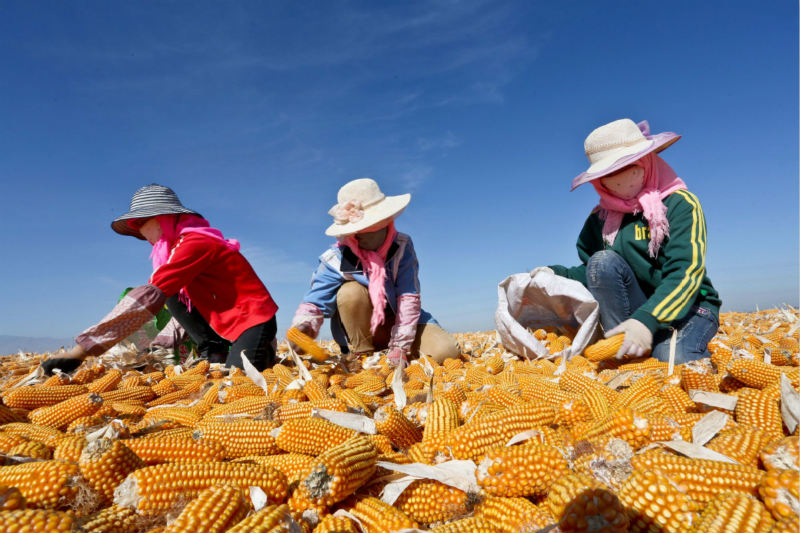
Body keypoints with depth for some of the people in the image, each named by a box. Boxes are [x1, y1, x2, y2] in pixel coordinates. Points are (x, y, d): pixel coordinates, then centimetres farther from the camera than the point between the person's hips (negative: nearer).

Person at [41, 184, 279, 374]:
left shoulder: (194, 243, -20)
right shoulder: (182, 243, 11)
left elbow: (148, 299, -28)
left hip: (255, 318, -9)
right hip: (225, 322, 9)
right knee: (174, 295, 1)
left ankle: (263, 350, 4)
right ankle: (213, 353, 3)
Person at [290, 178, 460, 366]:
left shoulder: (402, 246, -14)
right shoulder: (337, 259, -15)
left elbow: (409, 296, -18)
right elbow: (315, 300, -21)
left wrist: (400, 345, -23)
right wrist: (303, 325, -45)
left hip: (400, 323, 0)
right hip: (362, 330, 0)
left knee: (447, 350, -24)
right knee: (350, 291, -31)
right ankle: (362, 355, -11)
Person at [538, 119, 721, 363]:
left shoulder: (680, 204, -10)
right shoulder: (600, 218, 2)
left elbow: (686, 274, -20)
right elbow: (593, 273, 5)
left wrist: (648, 320, -35)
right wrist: (557, 275, -16)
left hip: (690, 306, -3)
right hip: (634, 309, 3)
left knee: (673, 358, -33)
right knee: (602, 260, -23)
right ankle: (622, 353, -22)